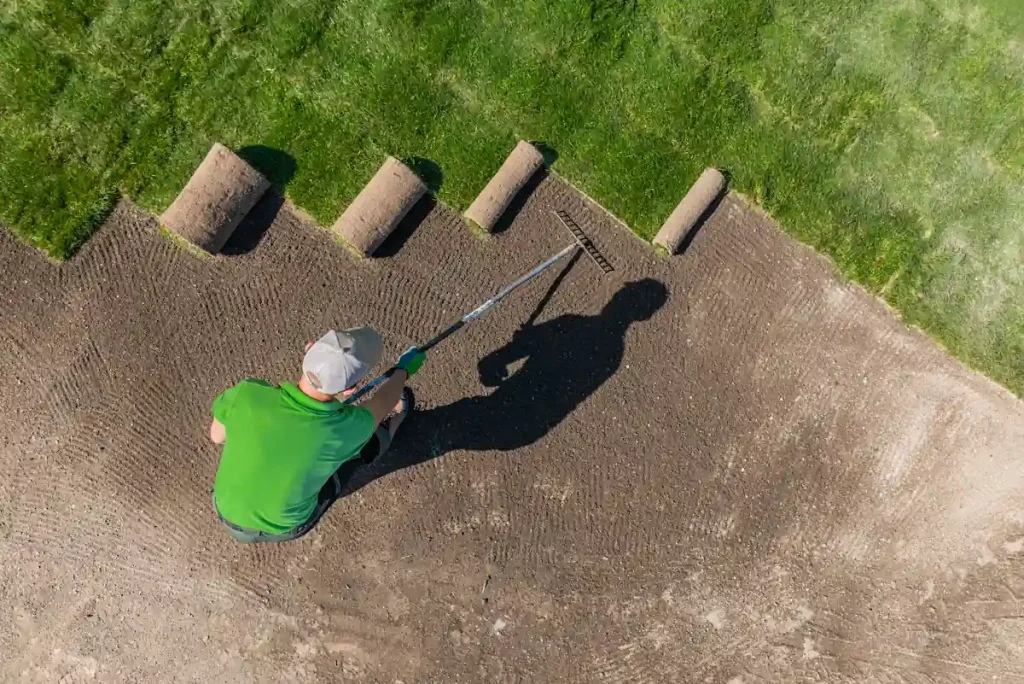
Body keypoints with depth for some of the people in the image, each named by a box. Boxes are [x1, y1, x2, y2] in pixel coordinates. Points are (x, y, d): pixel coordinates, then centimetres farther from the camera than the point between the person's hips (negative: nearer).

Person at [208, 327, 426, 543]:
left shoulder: (246, 393, -32)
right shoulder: (348, 426, -33)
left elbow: (217, 436, -9)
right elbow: (382, 403, -8)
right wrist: (404, 369, 12)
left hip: (227, 516, 2)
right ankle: (394, 421, 47)